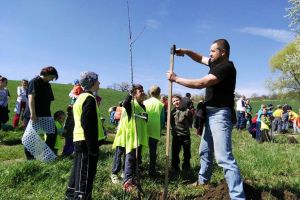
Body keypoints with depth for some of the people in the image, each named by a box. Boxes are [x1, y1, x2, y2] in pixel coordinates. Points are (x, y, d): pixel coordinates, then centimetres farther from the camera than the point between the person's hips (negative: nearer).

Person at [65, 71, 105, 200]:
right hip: (86, 142, -10)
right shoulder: (89, 98, -14)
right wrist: (93, 147, -20)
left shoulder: (81, 97, 17)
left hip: (79, 140, 10)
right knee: (86, 174, -1)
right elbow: (87, 124, -22)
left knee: (78, 171, 20)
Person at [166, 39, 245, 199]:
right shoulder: (216, 64, 12)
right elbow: (200, 58, 26)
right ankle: (203, 180, 39)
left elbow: (200, 84, -22)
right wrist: (185, 52, 7)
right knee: (205, 151, 21)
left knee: (224, 157, -16)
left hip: (220, 115, -10)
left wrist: (176, 79, -13)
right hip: (211, 114, 10)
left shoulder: (226, 67, -17)